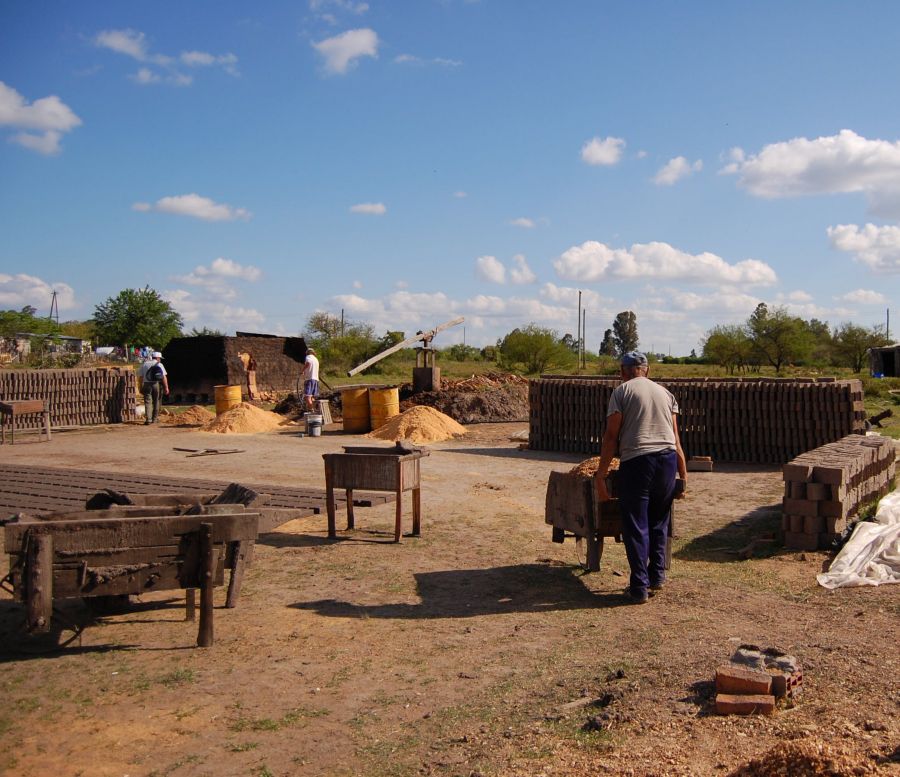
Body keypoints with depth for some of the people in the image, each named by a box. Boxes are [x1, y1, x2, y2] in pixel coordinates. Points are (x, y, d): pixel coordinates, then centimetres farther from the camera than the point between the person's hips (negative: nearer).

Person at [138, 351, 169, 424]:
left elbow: (141, 376, 6)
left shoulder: (144, 364, 8)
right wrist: (166, 387, -5)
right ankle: (155, 419, 15)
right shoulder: (159, 364, 1)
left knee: (148, 402, -1)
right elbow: (164, 377, -7)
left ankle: (148, 419, -15)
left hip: (147, 385, 1)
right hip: (157, 385, -1)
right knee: (156, 402, 11)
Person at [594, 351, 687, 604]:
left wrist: (601, 475, -2)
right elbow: (675, 438, 14)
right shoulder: (665, 393, 19)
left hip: (636, 460, -5)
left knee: (636, 526, 3)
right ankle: (657, 576, 25)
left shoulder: (622, 391, 5)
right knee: (659, 522, 20)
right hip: (667, 458, 5)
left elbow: (611, 436, -2)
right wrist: (683, 475, 15)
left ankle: (640, 587, 6)